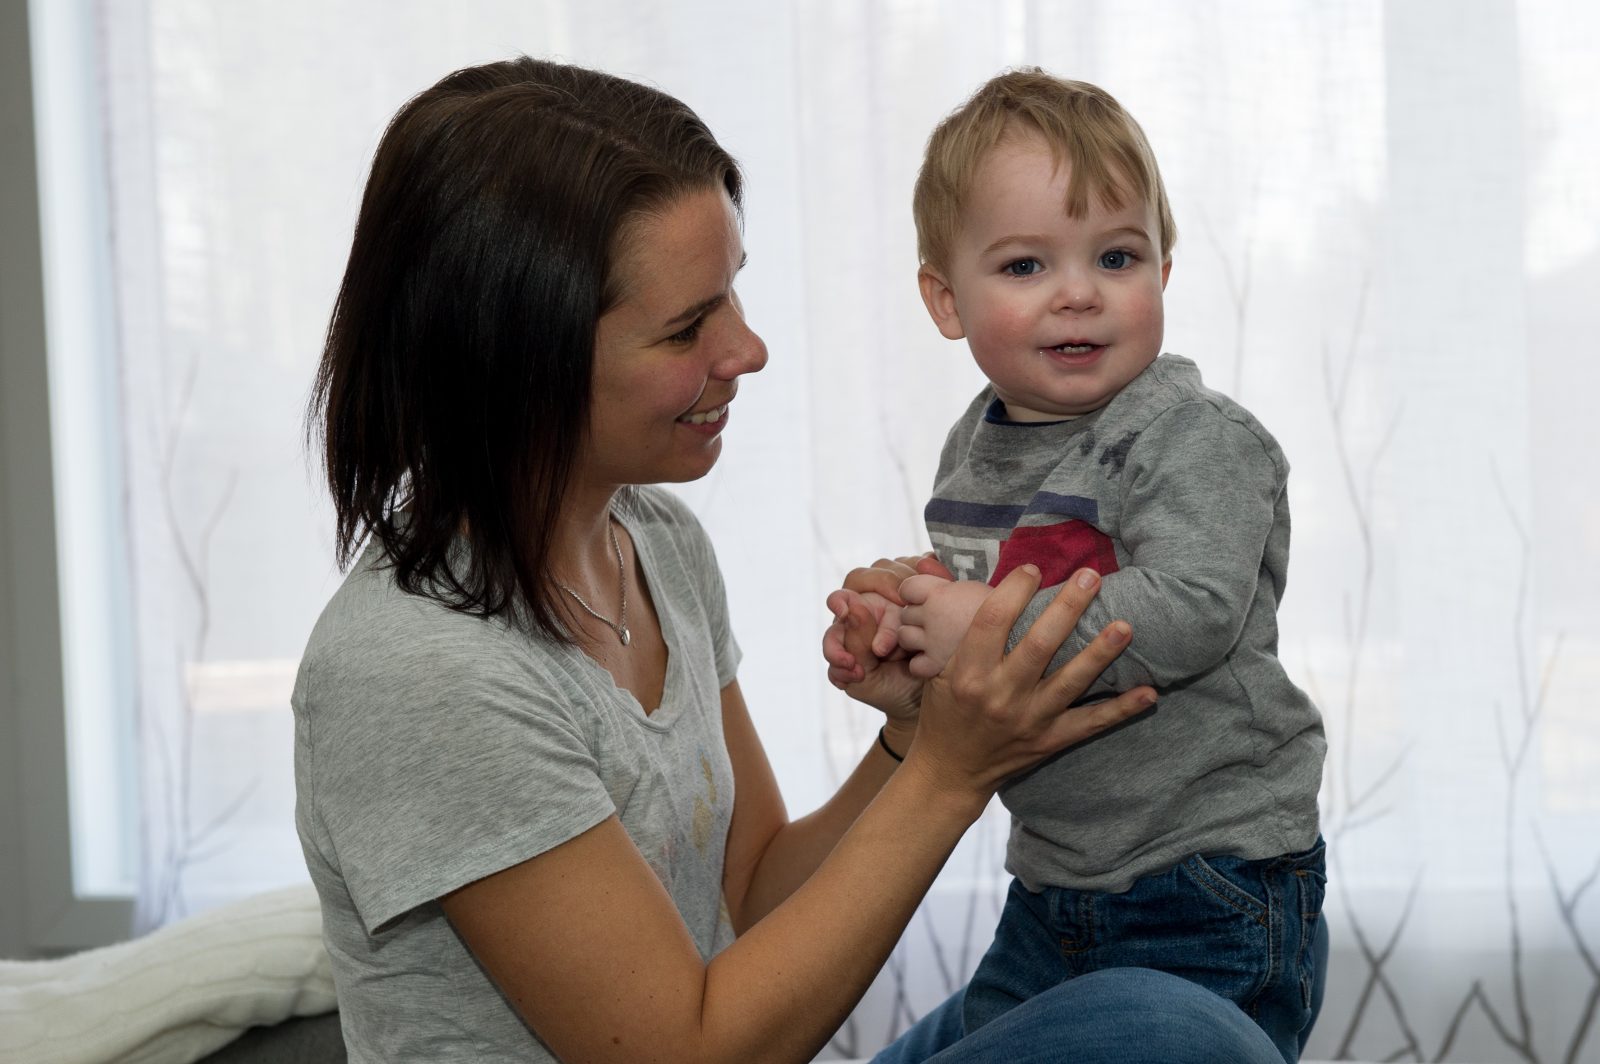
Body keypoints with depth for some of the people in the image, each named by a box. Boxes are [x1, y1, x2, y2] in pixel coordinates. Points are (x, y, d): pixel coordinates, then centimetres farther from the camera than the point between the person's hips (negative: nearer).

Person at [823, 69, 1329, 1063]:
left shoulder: (1199, 437, -17)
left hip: (1210, 886, -7)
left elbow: (1190, 614, -29)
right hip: (1053, 873, 8)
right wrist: (899, 614, -3)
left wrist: (989, 630, -27)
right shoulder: (975, 446, 6)